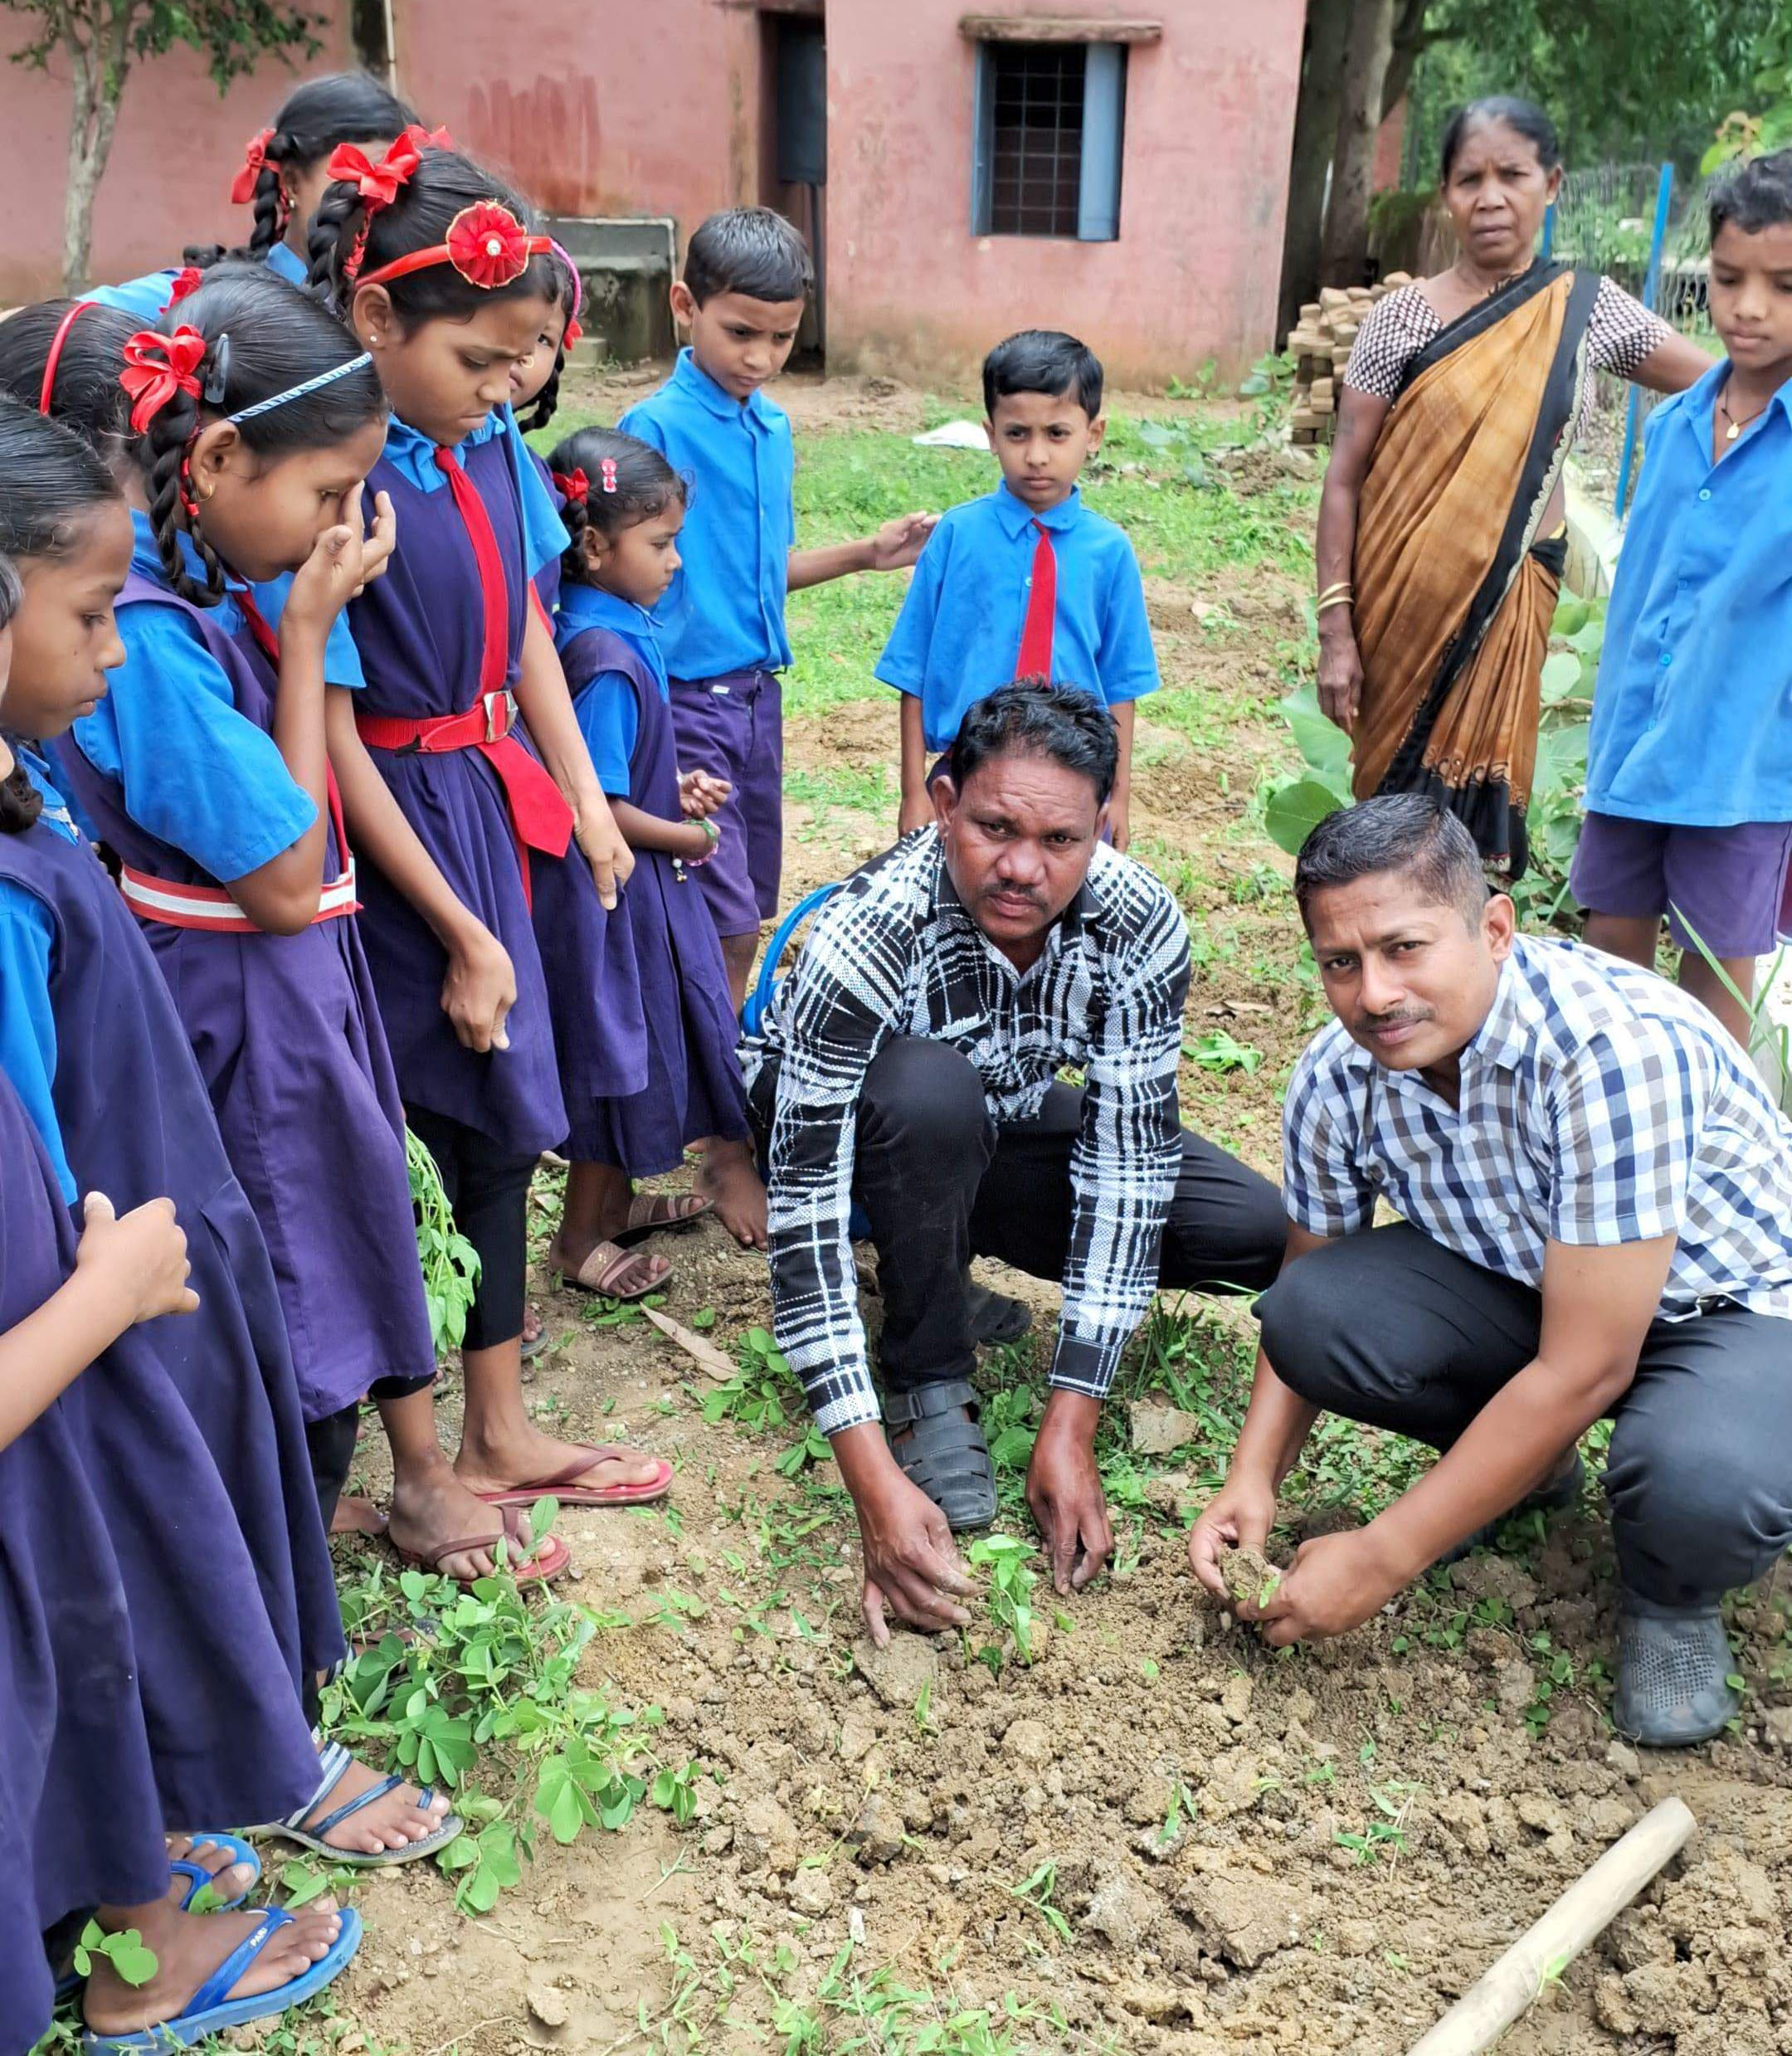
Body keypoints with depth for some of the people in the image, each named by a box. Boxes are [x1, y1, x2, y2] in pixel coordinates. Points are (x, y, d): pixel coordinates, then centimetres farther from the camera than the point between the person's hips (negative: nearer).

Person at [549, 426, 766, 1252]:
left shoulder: (620, 629, 4)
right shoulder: (606, 655, -25)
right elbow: (595, 805, -25)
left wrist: (674, 786, 2)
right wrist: (688, 836, -11)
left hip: (647, 876, 9)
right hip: (624, 880, -9)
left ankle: (615, 1201, 37)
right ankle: (584, 1233, 22)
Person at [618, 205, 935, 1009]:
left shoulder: (774, 428, 11)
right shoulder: (654, 427, -12)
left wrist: (864, 554, 13)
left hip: (758, 694, 7)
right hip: (685, 698, -7)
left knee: (744, 921, 14)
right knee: (723, 927, -8)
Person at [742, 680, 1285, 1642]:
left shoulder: (1142, 924, -26)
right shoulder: (866, 937, -37)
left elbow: (1127, 1165, -25)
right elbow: (804, 1209, -37)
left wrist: (1070, 1428, -30)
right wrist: (876, 1487, -42)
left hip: (1003, 1127, 4)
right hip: (837, 1116, -4)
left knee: (1257, 1232, -13)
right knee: (933, 1091, -39)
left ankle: (943, 1265, 6)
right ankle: (928, 1383, -14)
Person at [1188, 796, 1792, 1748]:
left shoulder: (1617, 1049, -35)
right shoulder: (1336, 1078, -16)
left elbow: (1582, 1371, -33)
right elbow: (1310, 1282, 0)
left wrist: (1381, 1559, -28)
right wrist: (1253, 1477, -15)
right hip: (1524, 1282, 5)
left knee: (1702, 1483, -38)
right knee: (1309, 1315, -22)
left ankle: (1668, 1591, 1)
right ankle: (1523, 1465, 8)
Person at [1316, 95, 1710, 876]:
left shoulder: (1589, 309, 3)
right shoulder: (1401, 318, -3)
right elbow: (1346, 477, -4)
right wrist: (1335, 628, -10)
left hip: (1514, 594, 1)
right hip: (1403, 602, -1)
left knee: (1479, 800, 3)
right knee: (1397, 787, 4)